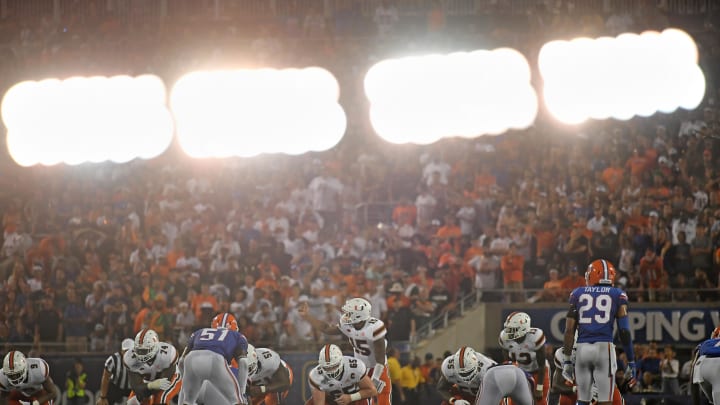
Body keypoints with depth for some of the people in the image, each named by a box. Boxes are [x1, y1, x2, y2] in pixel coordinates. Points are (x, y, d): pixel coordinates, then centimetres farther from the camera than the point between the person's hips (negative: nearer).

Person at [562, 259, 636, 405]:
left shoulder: (577, 294, 12)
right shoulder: (618, 295, 7)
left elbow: (569, 330, 6)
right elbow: (624, 331, 1)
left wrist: (567, 360, 9)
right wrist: (631, 362, 6)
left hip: (582, 348, 2)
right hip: (604, 348, -2)